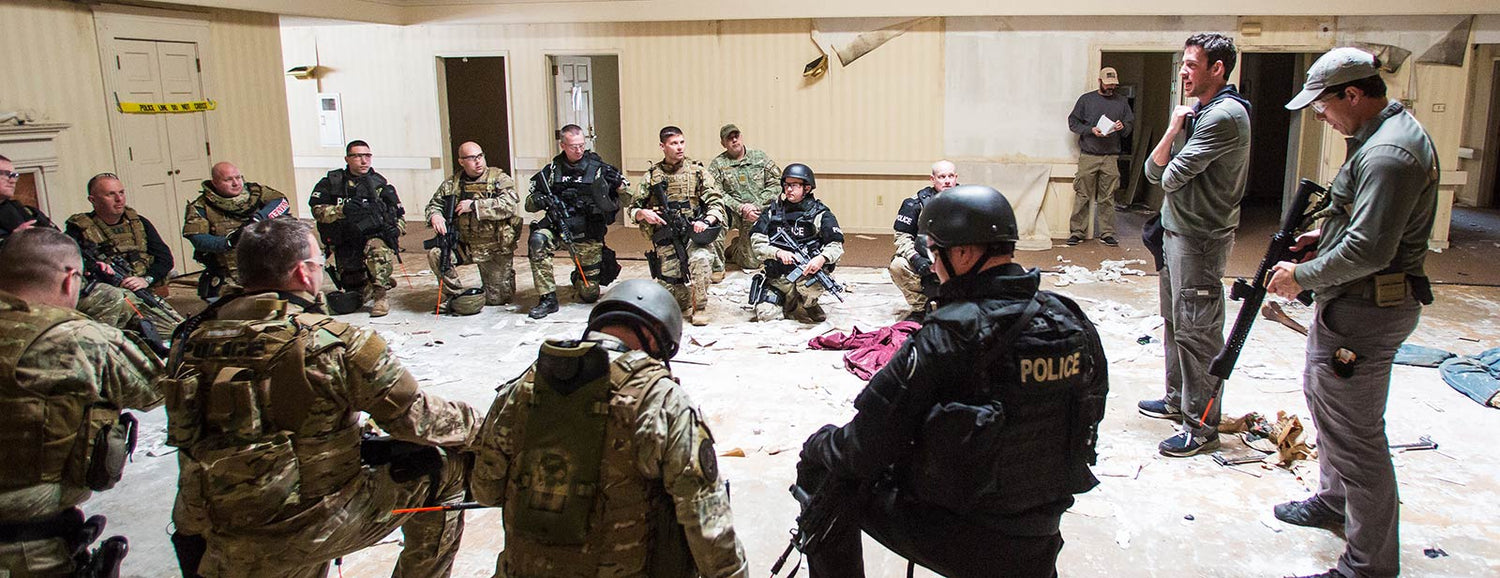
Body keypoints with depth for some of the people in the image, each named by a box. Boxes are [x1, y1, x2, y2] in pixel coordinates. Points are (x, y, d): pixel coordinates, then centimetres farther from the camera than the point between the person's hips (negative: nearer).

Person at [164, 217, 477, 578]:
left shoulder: (192, 337, -1)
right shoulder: (332, 344, -19)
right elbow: (417, 419, -13)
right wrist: (476, 423, 7)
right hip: (315, 531, -6)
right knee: (444, 466, 11)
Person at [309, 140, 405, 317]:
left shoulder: (380, 184, 8)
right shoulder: (332, 182, 6)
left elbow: (399, 216, 14)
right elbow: (318, 210, -4)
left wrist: (396, 230, -6)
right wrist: (342, 210, -21)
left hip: (375, 237, -2)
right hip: (345, 247, 2)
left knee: (376, 247, -37)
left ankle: (380, 297, -24)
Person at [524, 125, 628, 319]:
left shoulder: (598, 168, -1)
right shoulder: (551, 170, 2)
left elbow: (626, 187, 7)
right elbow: (529, 203, 4)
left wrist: (616, 181, -14)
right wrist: (538, 200, -19)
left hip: (589, 236, -1)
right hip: (559, 230, 1)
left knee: (590, 295, 4)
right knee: (537, 241, -34)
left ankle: (579, 278, 42)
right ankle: (548, 299, -23)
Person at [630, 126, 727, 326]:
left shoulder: (698, 171, 4)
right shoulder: (652, 176, 9)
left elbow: (716, 202, -3)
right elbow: (633, 208, 13)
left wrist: (706, 221, -22)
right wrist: (643, 213, -10)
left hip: (694, 235, -1)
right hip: (666, 241, 2)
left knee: (700, 258, -37)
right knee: (675, 298, -6)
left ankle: (699, 308, -16)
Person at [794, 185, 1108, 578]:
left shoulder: (947, 337, -22)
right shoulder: (1076, 326, -4)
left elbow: (865, 451, -19)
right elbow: (1089, 422, 10)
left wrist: (822, 448, 3)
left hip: (952, 541, -6)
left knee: (821, 463, 9)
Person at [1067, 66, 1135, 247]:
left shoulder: (1122, 101, 14)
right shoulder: (1086, 99, 7)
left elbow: (1131, 123, 16)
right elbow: (1073, 122, 4)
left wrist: (1123, 127, -7)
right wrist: (1091, 130, -11)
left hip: (1111, 157, 2)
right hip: (1088, 155, -2)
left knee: (1107, 198, 4)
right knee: (1082, 196, -2)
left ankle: (1107, 233, 9)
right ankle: (1077, 232, 4)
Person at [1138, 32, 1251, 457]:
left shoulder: (1224, 115, -17)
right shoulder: (1200, 113, 15)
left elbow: (1172, 177, -22)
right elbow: (1153, 172, 7)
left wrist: (1169, 171, 1)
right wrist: (1173, 130, -7)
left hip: (1200, 238, -10)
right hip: (1177, 231, 10)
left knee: (1197, 331, -5)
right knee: (1175, 322, 19)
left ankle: (1201, 428, 2)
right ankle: (1177, 399, 33)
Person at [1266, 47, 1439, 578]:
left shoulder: (1388, 154, -24)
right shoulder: (1389, 132, 11)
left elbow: (1368, 251, -29)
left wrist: (1303, 276, -16)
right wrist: (1325, 235, 9)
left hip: (1364, 313, -12)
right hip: (1351, 304, 12)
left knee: (1354, 435, -4)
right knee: (1322, 396, 27)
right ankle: (1334, 499, 46)